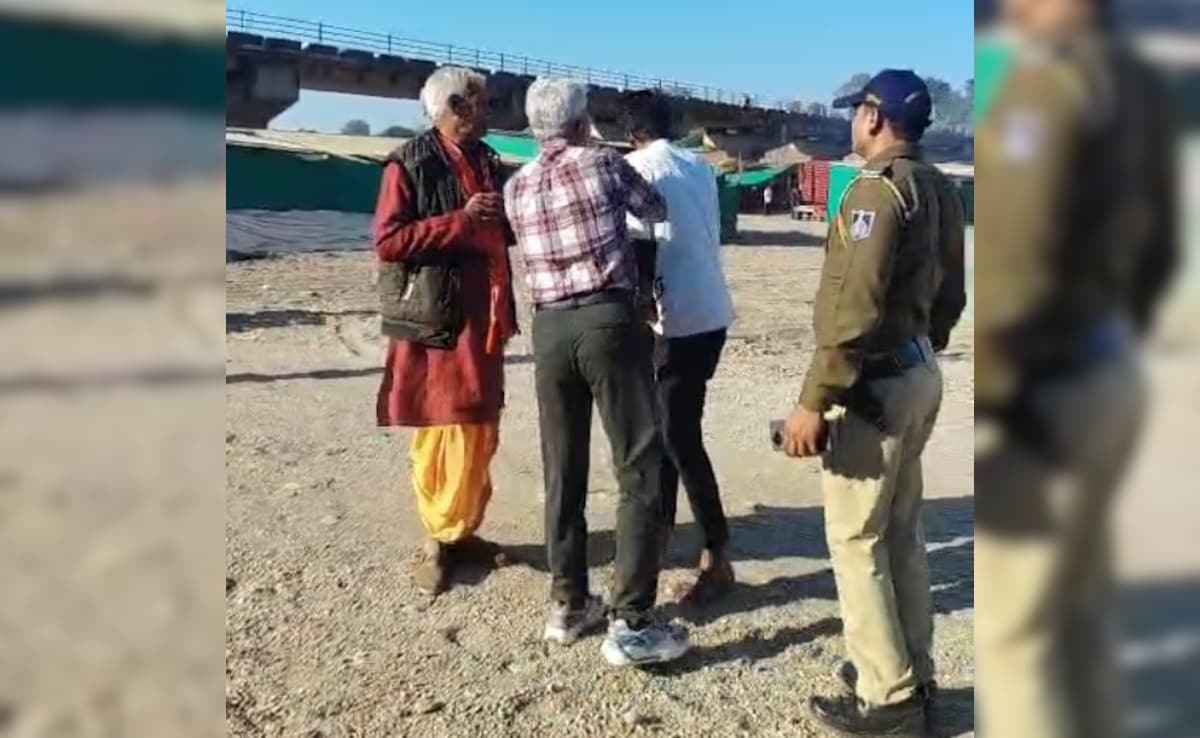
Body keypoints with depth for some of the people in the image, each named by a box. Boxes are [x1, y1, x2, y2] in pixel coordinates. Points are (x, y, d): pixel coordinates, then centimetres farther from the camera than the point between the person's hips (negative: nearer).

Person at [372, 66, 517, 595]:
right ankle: (439, 541, 13)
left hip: (485, 317, 7)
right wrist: (461, 220, -18)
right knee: (442, 433, -1)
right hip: (437, 319, -7)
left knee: (481, 432, 11)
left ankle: (462, 531, 24)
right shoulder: (410, 164, -7)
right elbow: (386, 241, -15)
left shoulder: (486, 160, 15)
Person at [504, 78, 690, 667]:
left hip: (549, 328, 5)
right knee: (641, 470, -1)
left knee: (563, 471, 12)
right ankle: (630, 623, -1)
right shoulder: (601, 163, 0)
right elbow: (656, 209, 15)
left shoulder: (515, 188, 10)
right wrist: (625, 195, 38)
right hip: (608, 320, -5)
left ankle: (568, 604, 22)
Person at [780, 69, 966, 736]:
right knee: (901, 532, 17)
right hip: (919, 376, 10)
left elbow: (855, 310, -24)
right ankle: (910, 674, 29)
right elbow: (950, 294, 16)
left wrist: (814, 401, -22)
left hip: (875, 385, -10)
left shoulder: (878, 187, -17)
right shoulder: (939, 189, 11)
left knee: (855, 538, 0)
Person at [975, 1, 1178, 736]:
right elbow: (1155, 250, 15)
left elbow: (1015, 273, -26)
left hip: (1038, 403, -9)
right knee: (1076, 615, 21)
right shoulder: (1135, 81, 9)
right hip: (1108, 381, 10)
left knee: (1009, 632, 6)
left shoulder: (1043, 89, -20)